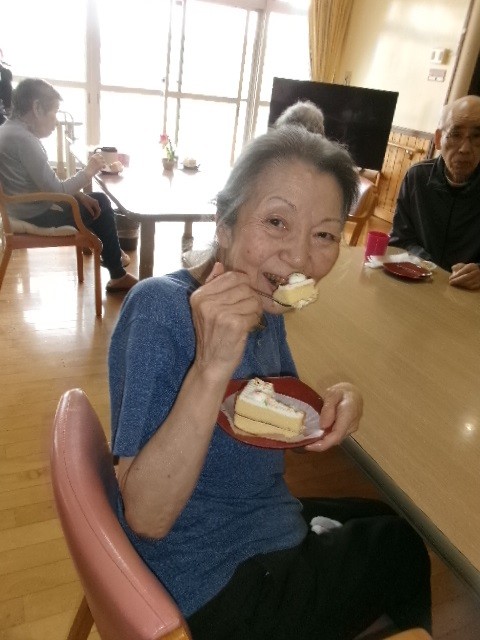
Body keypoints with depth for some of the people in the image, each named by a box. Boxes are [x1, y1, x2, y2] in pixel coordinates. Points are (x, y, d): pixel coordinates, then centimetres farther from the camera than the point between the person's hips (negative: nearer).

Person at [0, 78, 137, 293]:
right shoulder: (23, 139, -25)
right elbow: (55, 190, -24)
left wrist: (78, 194, 1)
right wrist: (88, 171, -11)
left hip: (30, 206, 10)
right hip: (36, 215, -10)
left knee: (99, 200, 17)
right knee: (101, 207, 3)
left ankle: (110, 253, 32)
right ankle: (118, 275, 12)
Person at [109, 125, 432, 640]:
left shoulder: (267, 303, -5)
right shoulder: (160, 309, -28)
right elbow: (145, 517, -28)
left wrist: (336, 401, -14)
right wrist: (211, 367, -40)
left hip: (272, 530, 7)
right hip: (212, 593, -6)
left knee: (400, 522, 23)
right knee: (405, 547, 9)